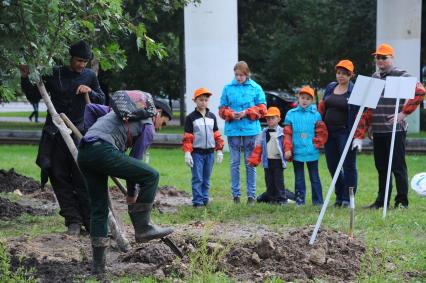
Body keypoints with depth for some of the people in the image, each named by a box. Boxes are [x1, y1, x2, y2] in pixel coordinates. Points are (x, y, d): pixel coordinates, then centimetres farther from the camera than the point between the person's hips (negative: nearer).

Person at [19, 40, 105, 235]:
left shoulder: (89, 76, 8)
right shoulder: (55, 74, 7)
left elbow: (102, 100, 14)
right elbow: (34, 95, 11)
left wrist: (90, 91, -6)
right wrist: (25, 78, -4)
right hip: (55, 134, 1)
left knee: (82, 178, -6)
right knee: (59, 177, -1)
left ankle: (90, 221, -1)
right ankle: (73, 221, 3)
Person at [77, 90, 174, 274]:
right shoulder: (147, 126, 10)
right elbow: (136, 158, 10)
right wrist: (132, 193, 20)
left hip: (83, 154, 8)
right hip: (103, 151, -8)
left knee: (99, 209, 15)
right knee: (151, 176, 0)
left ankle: (98, 265, 17)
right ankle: (142, 228, 3)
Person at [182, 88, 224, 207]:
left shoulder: (212, 117, 11)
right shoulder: (191, 117, -1)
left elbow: (216, 135, 13)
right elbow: (187, 137, -5)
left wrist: (219, 151, 8)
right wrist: (187, 153, -12)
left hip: (210, 152, 4)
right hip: (197, 152, -4)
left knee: (206, 179, 8)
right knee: (197, 178, -6)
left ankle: (205, 199, 14)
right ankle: (197, 201, -3)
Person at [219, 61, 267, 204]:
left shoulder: (256, 88, 3)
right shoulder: (228, 88, 6)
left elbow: (262, 108, 1)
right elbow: (222, 109, 7)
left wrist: (246, 113, -12)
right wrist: (231, 114, -13)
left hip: (250, 129, -1)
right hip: (233, 130, 1)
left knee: (250, 163, 3)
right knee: (234, 163, 5)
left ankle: (251, 194, 9)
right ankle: (236, 194, 11)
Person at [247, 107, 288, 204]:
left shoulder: (281, 132, -1)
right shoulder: (264, 133, 9)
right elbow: (258, 147, 8)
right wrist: (254, 159, 2)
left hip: (278, 160, -4)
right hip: (267, 161, 4)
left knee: (278, 180, -2)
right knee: (269, 180, 8)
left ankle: (281, 198, 4)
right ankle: (271, 197, 17)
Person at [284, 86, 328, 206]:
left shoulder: (316, 115, 1)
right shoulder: (291, 114, 3)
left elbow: (322, 133, 2)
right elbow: (287, 134, 1)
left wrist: (316, 143, -9)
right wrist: (287, 149, -6)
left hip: (312, 152, -1)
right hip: (297, 152, 1)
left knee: (314, 178, 6)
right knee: (299, 178, 9)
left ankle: (318, 201, 10)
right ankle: (299, 201, 14)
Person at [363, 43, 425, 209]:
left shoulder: (401, 75, -5)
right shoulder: (374, 77, 17)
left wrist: (404, 113, -16)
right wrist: (370, 123, 17)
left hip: (395, 130, -7)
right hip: (378, 131, 7)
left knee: (398, 166, -4)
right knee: (381, 167, 11)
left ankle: (402, 202, 2)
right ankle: (381, 200, 18)